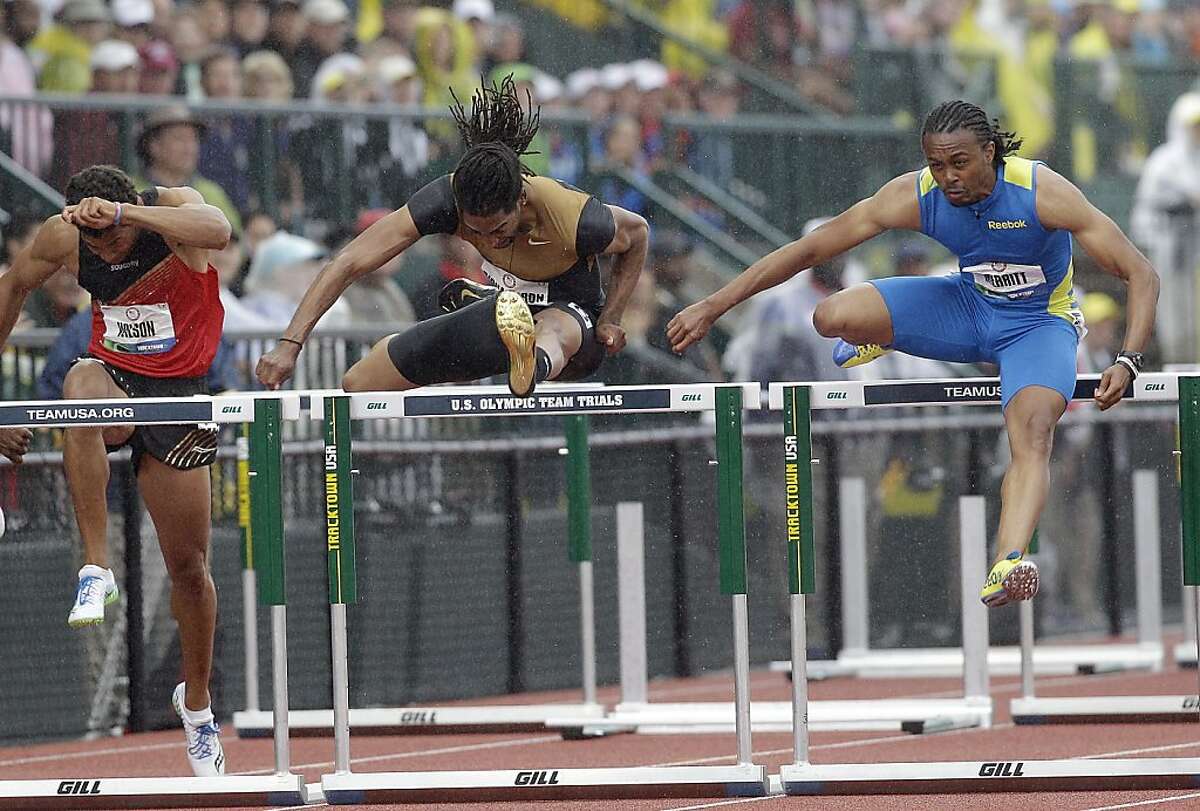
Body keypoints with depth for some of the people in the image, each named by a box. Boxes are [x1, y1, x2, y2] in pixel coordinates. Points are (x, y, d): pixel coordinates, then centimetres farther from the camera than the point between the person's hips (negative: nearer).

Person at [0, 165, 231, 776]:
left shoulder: (174, 207, -20)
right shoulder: (62, 237, -12)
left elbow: (218, 231, -45)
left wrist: (123, 213, -54)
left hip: (178, 392, -1)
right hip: (113, 378, 1)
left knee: (188, 565, 5)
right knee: (80, 387, -39)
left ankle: (196, 702, 29)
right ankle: (96, 570, -36)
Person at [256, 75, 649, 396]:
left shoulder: (573, 220, -33)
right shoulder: (447, 199, -27)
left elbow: (636, 233, -9)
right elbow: (349, 262, -27)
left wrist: (610, 320, -14)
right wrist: (289, 344, -35)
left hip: (575, 316, -5)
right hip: (509, 308, 5)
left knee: (553, 333, -45)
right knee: (357, 386, 2)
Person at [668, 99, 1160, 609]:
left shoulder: (1044, 193, -28)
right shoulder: (913, 196, -20)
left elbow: (1141, 276, -26)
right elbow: (807, 250, -14)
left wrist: (1127, 363, -41)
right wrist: (713, 307, -18)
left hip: (1038, 322, -3)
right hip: (967, 305, 3)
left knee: (1032, 438, -34)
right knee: (833, 317, -19)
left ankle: (1007, 565, -56)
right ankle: (878, 340, 19)